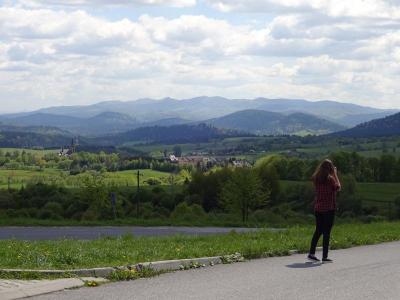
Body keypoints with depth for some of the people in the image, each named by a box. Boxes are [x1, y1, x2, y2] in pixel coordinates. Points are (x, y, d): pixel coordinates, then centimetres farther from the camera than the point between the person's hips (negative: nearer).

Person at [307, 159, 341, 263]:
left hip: (318, 208, 6)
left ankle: (311, 253, 12)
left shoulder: (316, 179, 3)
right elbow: (338, 188, -1)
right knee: (327, 232, 0)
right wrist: (335, 175, 3)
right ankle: (325, 257, 2)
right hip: (329, 208, -6)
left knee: (318, 231, 16)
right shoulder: (330, 179, -14)